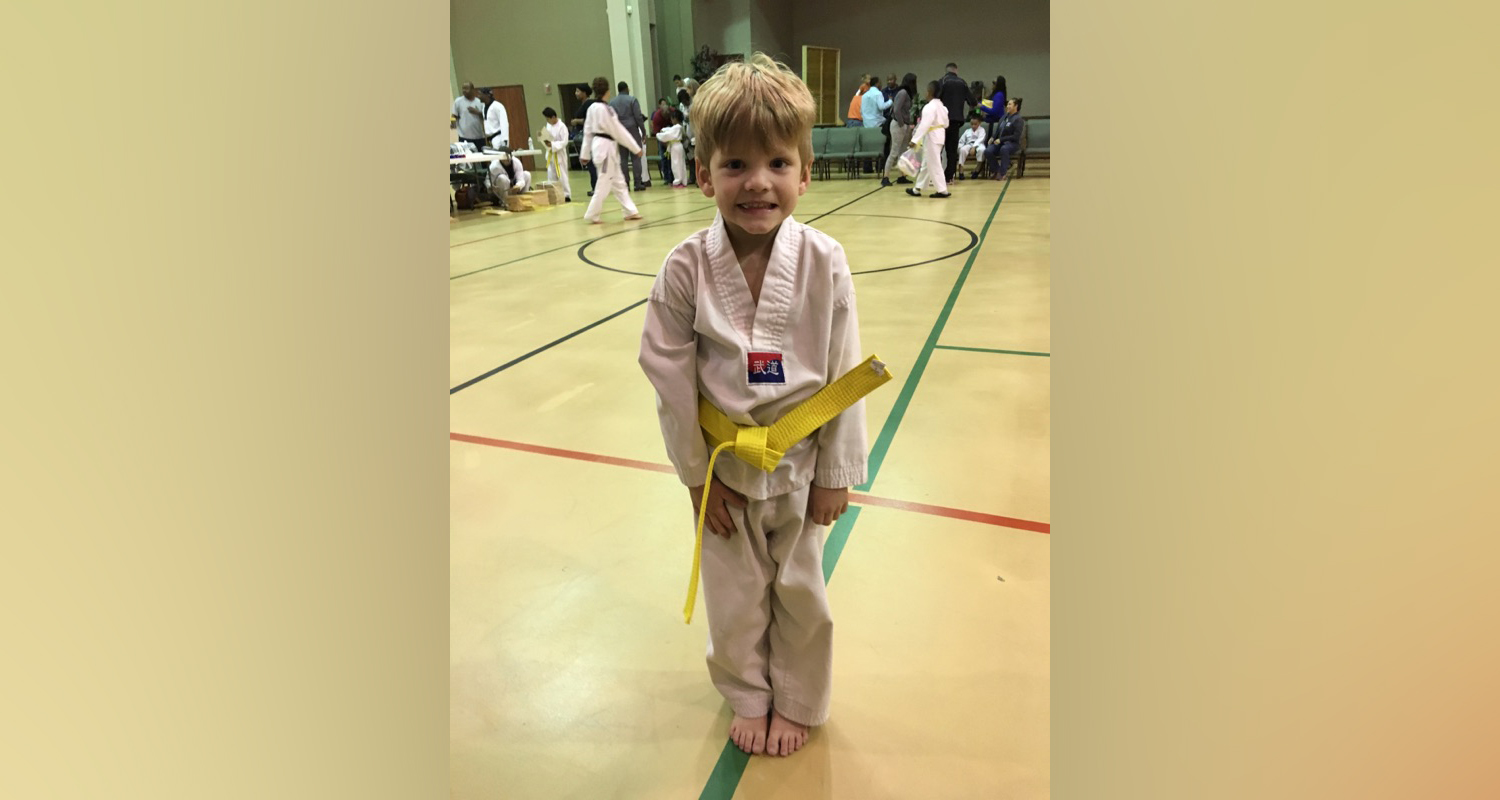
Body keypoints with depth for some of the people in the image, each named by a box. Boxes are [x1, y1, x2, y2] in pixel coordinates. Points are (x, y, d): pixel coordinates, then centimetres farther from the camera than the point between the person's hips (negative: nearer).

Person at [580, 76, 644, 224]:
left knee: (618, 182, 13)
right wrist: (636, 148, -9)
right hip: (606, 147, -9)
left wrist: (585, 153, 19)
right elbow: (619, 131, -15)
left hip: (598, 145, 9)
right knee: (604, 183, -3)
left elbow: (587, 131, 13)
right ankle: (592, 215, 3)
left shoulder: (592, 108, 8)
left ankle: (630, 211, 17)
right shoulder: (605, 109, -17)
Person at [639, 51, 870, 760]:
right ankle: (748, 696, 48)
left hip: (800, 460, 0)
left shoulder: (823, 262, -16)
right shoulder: (686, 268, -16)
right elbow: (669, 375, -9)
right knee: (734, 594, 19)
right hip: (724, 463, 0)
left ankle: (797, 702, 46)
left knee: (799, 591, 18)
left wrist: (835, 474, -4)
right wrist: (697, 473, -5)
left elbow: (844, 375, -8)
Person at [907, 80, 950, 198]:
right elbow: (946, 124, 18)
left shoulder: (929, 107, -18)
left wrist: (915, 140, -27)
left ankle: (942, 190, -3)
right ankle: (917, 189, 21)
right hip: (939, 136, 10)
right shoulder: (942, 106, 11)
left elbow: (924, 125, -26)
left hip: (931, 138, -10)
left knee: (934, 165, -4)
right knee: (926, 163, 14)